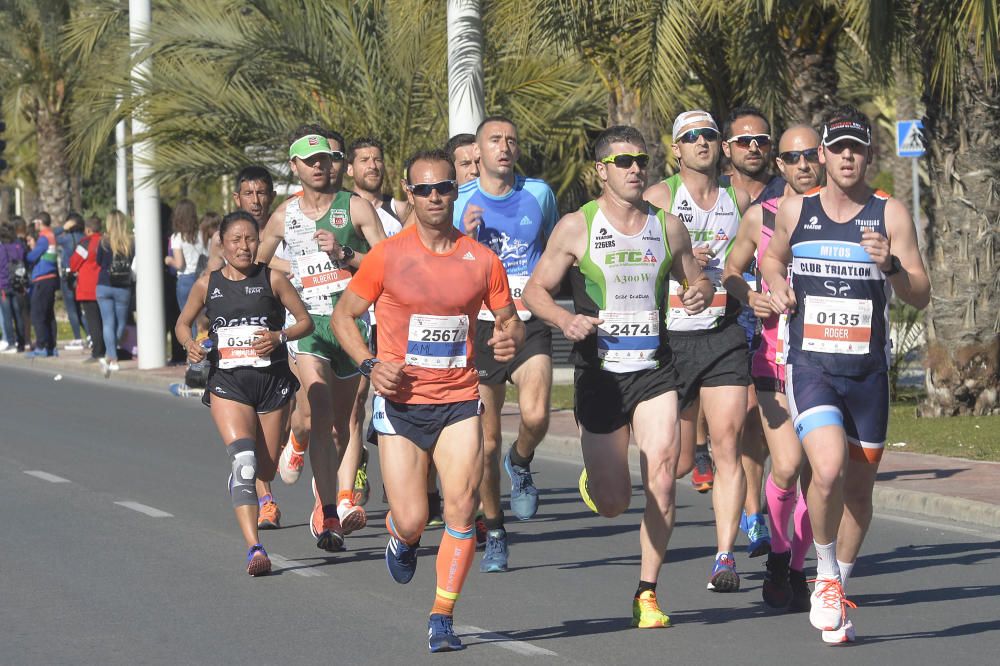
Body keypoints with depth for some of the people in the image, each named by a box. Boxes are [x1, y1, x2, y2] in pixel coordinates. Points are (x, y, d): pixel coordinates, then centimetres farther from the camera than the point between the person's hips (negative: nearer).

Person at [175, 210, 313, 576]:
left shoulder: (273, 280, -1)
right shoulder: (207, 284, 4)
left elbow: (306, 321, 3)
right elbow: (183, 323, 18)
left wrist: (280, 336, -16)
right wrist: (191, 345, -5)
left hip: (272, 381, 1)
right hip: (228, 383, -1)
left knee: (265, 471, 10)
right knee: (244, 460, -21)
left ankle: (239, 482, 50)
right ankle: (255, 550, -26)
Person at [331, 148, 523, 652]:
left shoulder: (481, 260, 2)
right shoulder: (387, 256, -3)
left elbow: (508, 318, 14)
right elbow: (344, 314, 6)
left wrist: (509, 338, -10)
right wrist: (369, 364, -10)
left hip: (459, 400, 1)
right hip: (401, 402, -1)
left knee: (461, 509, -12)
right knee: (412, 520, -4)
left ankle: (443, 618, 0)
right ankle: (401, 540, 35)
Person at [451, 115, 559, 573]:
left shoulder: (539, 194, 5)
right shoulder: (460, 203, 0)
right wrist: (462, 237, -15)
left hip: (530, 324, 0)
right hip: (480, 327, 0)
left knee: (536, 417, -23)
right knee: (486, 444, 3)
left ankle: (521, 463, 12)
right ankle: (494, 534, 20)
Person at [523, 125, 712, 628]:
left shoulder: (668, 227, 6)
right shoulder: (576, 227, -3)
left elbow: (694, 278, 20)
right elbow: (535, 290, 0)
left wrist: (700, 293, -5)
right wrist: (566, 320, -21)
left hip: (655, 368, 2)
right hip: (599, 372, -2)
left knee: (662, 477, -16)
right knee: (612, 504, 3)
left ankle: (647, 593, -3)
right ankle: (594, 477, 42)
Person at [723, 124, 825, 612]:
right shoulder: (759, 217, 4)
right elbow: (731, 273, 17)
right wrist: (748, 297, -2)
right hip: (775, 357, -1)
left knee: (816, 473, 0)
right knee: (786, 466, -15)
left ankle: (797, 568, 19)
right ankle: (778, 551, 11)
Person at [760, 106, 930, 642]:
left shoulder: (890, 214, -1)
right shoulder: (794, 210, 4)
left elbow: (921, 296, -3)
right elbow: (772, 258, 24)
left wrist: (890, 265, -22)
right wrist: (778, 290, 3)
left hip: (868, 371, 1)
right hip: (810, 366, -1)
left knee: (858, 488, 9)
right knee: (829, 468, -23)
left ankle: (836, 590, 29)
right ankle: (825, 575, -1)